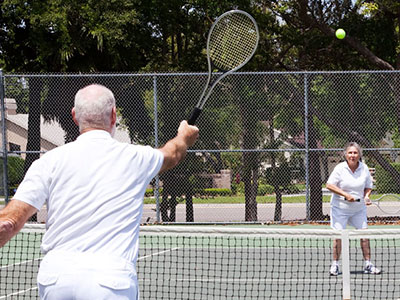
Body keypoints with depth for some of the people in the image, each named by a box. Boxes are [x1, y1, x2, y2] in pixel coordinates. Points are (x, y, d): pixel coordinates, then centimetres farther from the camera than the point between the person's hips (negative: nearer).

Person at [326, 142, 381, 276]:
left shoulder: (364, 168, -1)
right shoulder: (340, 168, -12)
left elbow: (368, 186, 10)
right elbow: (329, 185, -12)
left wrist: (366, 196, -11)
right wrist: (345, 195, -20)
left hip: (359, 209, 3)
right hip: (340, 208, -3)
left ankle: (368, 265, 7)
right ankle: (335, 264, 9)